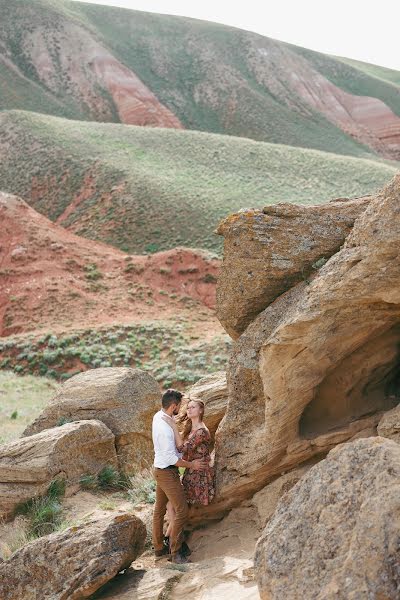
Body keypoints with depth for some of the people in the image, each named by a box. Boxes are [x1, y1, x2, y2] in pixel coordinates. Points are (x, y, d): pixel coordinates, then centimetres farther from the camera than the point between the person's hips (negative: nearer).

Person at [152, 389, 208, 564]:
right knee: (181, 511, -5)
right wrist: (191, 465, -14)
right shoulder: (165, 428, -29)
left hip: (160, 470, 10)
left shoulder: (158, 416, 0)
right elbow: (171, 458, -24)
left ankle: (158, 547, 29)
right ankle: (175, 553, 1)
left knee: (159, 509, 17)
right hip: (167, 472, -10)